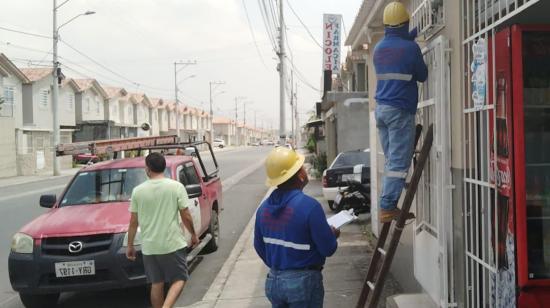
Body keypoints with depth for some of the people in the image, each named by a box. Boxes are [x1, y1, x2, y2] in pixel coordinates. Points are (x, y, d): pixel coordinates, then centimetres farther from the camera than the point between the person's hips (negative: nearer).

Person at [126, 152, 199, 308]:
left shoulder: (138, 190, -2)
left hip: (149, 246, 2)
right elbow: (186, 216, -5)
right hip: (173, 243, -2)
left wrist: (130, 245, 13)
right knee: (179, 279, 9)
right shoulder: (176, 187, -7)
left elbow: (133, 222, 2)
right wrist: (193, 235, 11)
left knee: (156, 284, 15)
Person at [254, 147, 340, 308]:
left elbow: (259, 247, 9)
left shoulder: (264, 207, -1)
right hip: (303, 282, -5)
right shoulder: (309, 206, -21)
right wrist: (332, 234, 6)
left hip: (273, 281, 6)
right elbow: (328, 249, -16)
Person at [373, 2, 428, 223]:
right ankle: (387, 208, -10)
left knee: (391, 161, 12)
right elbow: (423, 76, 4)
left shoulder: (379, 48, 12)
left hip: (381, 109, 7)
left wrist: (412, 36, 37)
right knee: (399, 162, -7)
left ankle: (390, 206, 12)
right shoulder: (410, 48, -9)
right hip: (400, 111, -7)